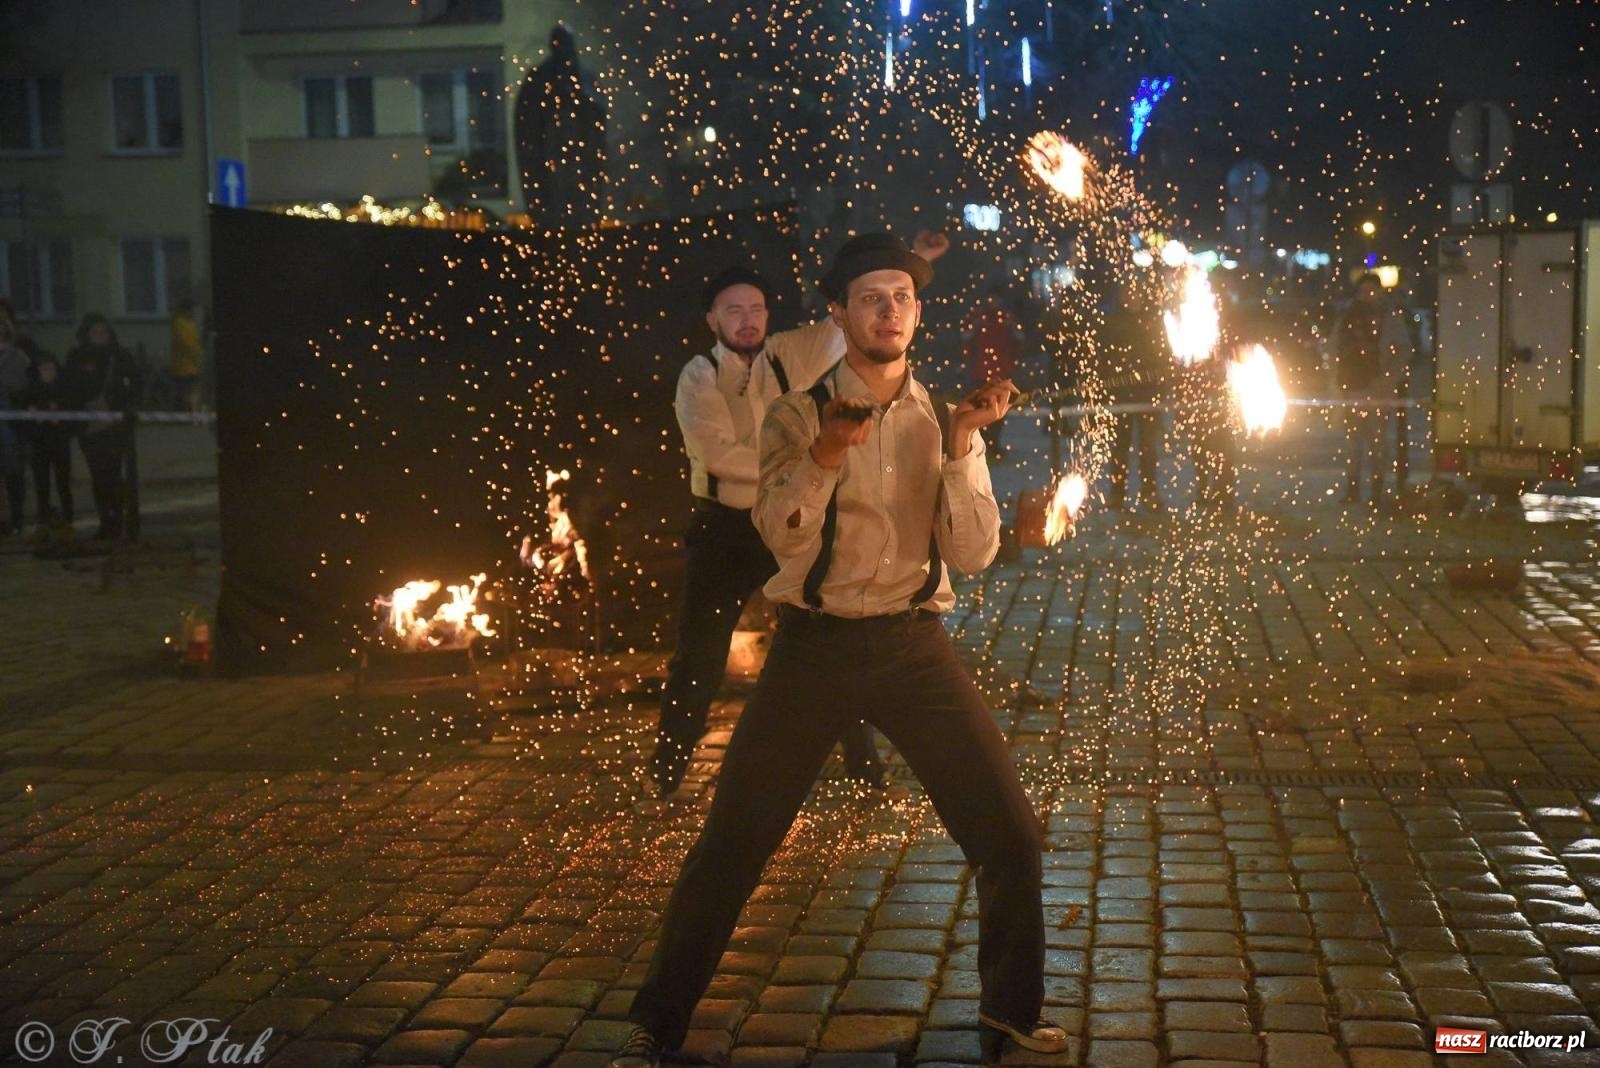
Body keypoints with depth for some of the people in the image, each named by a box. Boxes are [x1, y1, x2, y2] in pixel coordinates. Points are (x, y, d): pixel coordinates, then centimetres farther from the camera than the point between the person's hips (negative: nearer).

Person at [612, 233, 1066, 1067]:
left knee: (1009, 835, 1)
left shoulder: (943, 421, 5)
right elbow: (782, 535, -17)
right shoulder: (798, 416, -1)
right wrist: (824, 457, -34)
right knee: (731, 844, -1)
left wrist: (961, 448, -18)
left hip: (913, 645, 2)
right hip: (815, 644, -2)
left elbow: (974, 553, -5)